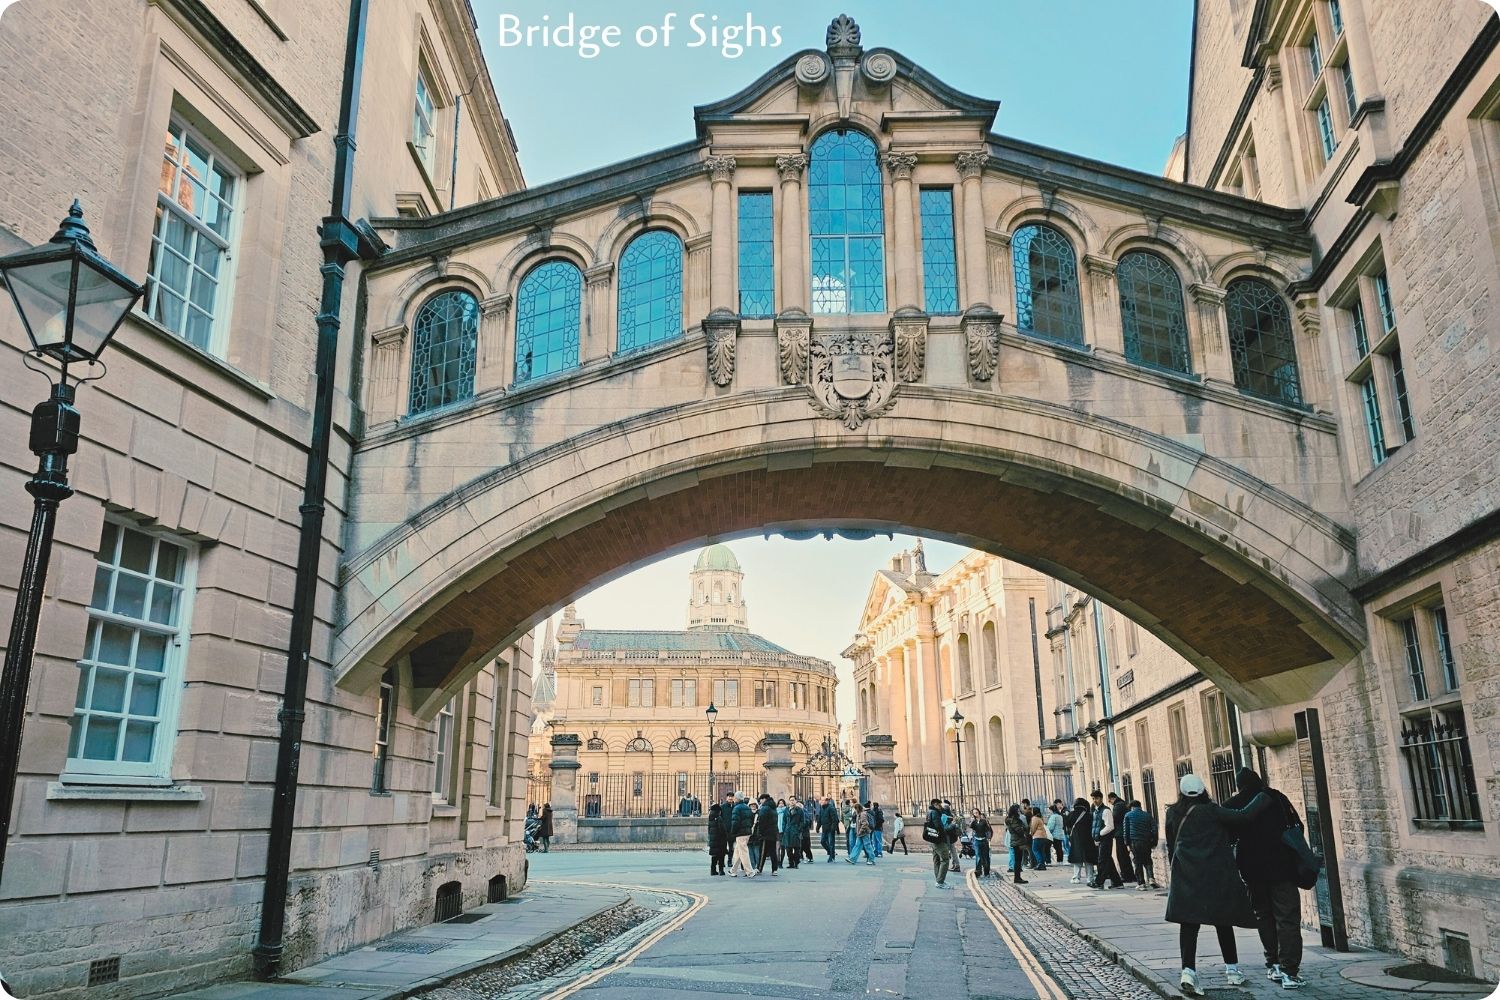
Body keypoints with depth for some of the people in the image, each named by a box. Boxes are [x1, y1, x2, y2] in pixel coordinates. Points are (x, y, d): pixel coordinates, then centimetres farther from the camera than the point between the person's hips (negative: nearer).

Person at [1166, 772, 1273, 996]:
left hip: (1186, 875, 2)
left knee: (1189, 923, -2)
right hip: (1216, 875, -2)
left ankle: (1188, 971, -16)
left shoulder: (1173, 814, 5)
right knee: (1223, 922, 13)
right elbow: (1243, 816, -14)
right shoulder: (1211, 811, -7)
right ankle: (1232, 970, 25)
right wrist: (1264, 798, 0)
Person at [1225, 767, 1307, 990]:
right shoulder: (1275, 797, 1)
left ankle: (1273, 965, 15)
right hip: (1282, 867, -1)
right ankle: (1289, 971, -8)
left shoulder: (1231, 805, 2)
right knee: (1287, 918, -1)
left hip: (1253, 870, 2)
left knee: (1264, 916, 15)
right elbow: (1296, 825, 3)